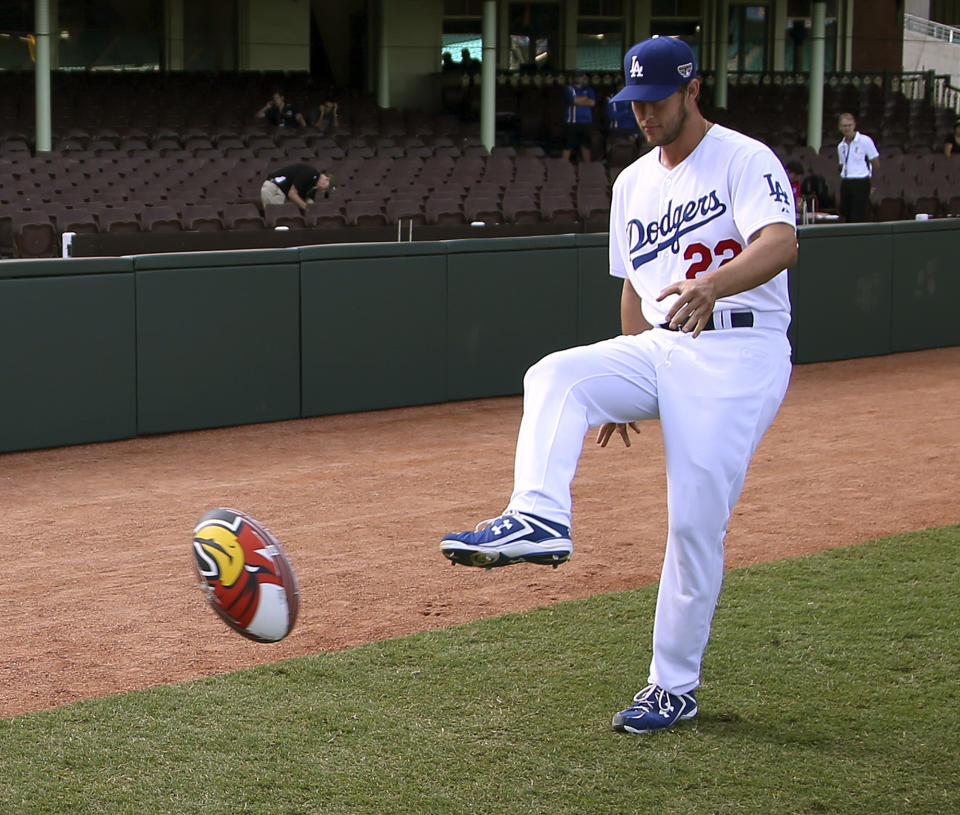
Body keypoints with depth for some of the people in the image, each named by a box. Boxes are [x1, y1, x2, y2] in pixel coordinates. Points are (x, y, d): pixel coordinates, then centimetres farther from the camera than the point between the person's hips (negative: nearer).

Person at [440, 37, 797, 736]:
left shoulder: (746, 159, -7)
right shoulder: (633, 183, 17)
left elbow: (781, 242, -25)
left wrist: (711, 285, -45)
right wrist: (624, 385, 20)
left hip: (739, 352, -6)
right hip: (659, 348, 6)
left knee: (696, 522, -9)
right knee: (555, 377, -21)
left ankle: (675, 685, 3)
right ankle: (539, 520, -38)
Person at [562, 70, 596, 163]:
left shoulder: (588, 89, 15)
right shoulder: (568, 89, 7)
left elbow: (592, 102, -1)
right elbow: (572, 100, -11)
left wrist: (577, 101, -3)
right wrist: (585, 98, 1)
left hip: (586, 123, 3)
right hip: (571, 122, -3)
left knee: (586, 146, 4)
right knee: (568, 147, -6)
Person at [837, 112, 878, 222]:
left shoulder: (865, 141, -5)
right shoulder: (841, 146, 13)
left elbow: (876, 163, 1)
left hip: (861, 183, -6)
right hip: (845, 183, 6)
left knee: (860, 218, -10)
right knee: (847, 218, 6)